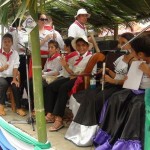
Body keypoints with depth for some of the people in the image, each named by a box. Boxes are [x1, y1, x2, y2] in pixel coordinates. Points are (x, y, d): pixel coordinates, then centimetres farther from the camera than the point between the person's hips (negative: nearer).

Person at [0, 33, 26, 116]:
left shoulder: (15, 53, 1)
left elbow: (15, 67, -7)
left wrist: (14, 79, -18)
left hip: (10, 77, 1)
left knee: (16, 86, -27)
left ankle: (18, 108, -15)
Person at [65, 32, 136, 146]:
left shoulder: (134, 59, -8)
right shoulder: (121, 57, 19)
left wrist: (112, 81, -22)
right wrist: (108, 71, 4)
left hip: (121, 88, -8)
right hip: (111, 84, 8)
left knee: (94, 100, -25)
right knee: (89, 96, -12)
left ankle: (88, 134, -14)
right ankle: (82, 130, -10)